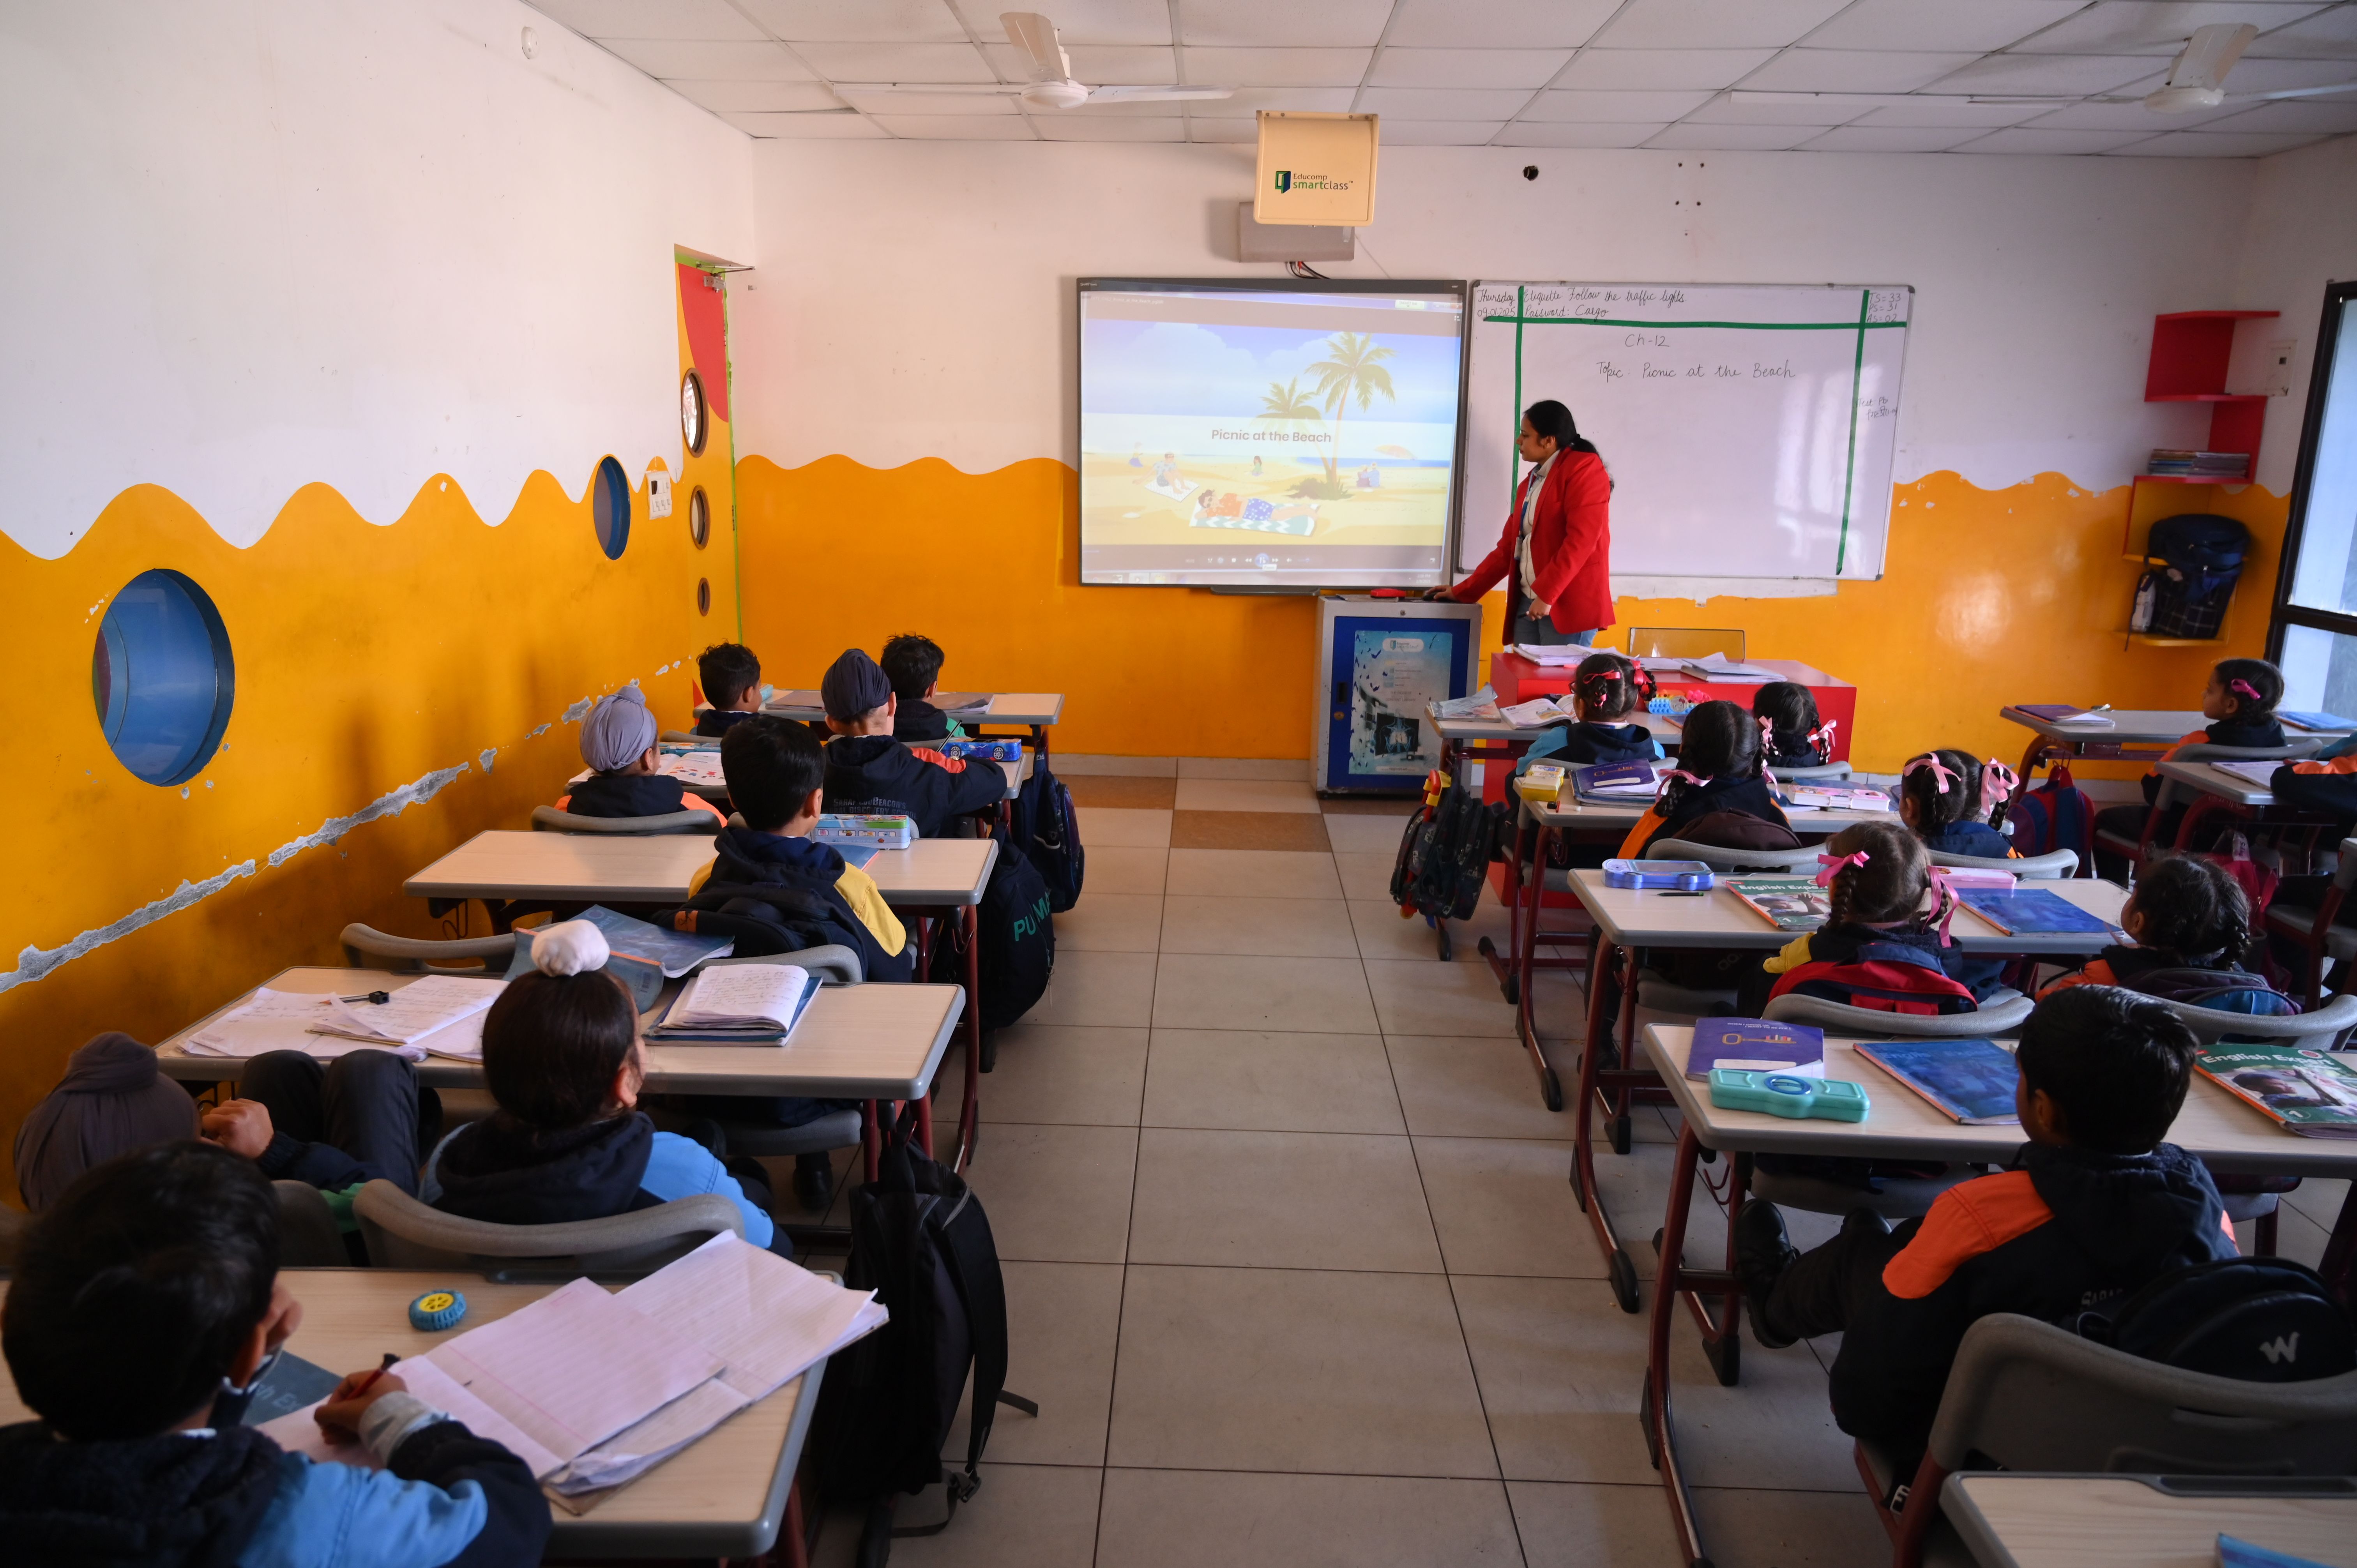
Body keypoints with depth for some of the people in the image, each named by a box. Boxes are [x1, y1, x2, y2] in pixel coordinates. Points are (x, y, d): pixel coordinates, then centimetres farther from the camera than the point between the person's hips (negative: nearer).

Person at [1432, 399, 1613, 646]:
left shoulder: (1584, 468, -6)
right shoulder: (1530, 483, 20)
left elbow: (1581, 539, -17)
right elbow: (1508, 548, 21)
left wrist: (1547, 594, -20)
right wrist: (1462, 592, 19)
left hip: (1570, 605, -7)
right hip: (1527, 603, 8)